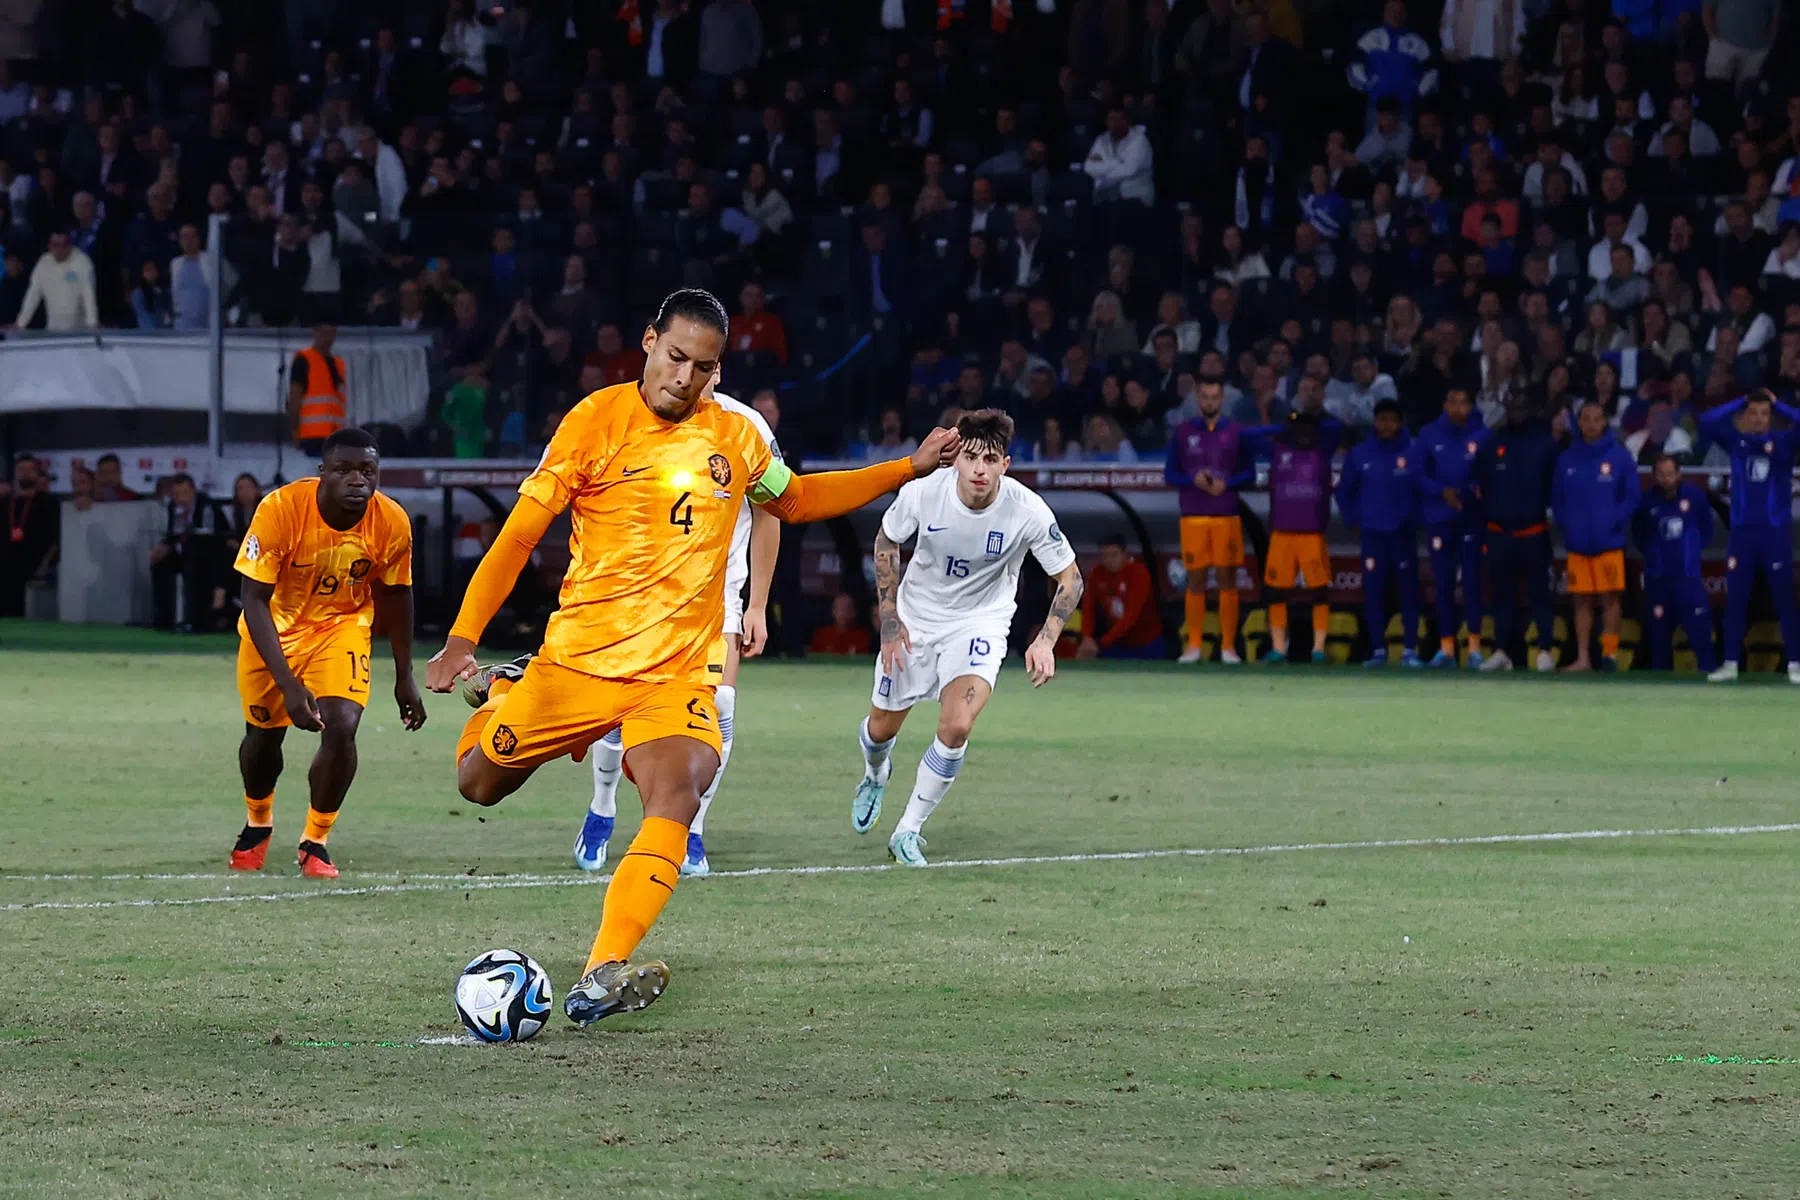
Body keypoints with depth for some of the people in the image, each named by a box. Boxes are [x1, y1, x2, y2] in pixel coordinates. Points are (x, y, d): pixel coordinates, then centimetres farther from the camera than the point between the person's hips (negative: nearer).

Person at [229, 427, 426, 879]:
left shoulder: (392, 523, -23)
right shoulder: (280, 510, -32)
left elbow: (395, 596, -3)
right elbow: (254, 601, -28)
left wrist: (404, 678, 4)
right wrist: (287, 683, -36)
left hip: (342, 626, 1)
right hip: (275, 628, -1)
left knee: (341, 729, -19)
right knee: (263, 734, 11)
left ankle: (315, 842, 2)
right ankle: (257, 825, 44)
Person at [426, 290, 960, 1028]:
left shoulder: (736, 436, 6)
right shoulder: (599, 420, -6)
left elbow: (793, 500, 27)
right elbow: (522, 530, -4)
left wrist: (908, 470, 21)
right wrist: (462, 639, -9)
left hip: (676, 673, 1)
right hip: (576, 657, -1)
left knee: (676, 800, -26)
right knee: (479, 783, 11)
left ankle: (600, 979, -34)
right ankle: (502, 691, 46)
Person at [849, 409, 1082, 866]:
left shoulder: (1028, 511, -25)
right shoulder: (922, 493, -22)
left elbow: (1070, 578, -12)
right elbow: (885, 543, 0)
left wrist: (1045, 641, -25)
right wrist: (889, 619, -4)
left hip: (980, 622, -2)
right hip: (916, 617, 2)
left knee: (956, 727, -23)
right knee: (882, 728, 14)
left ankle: (909, 830, -4)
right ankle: (875, 776, 53)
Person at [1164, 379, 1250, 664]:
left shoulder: (1236, 433, 6)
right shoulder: (1182, 432, 7)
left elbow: (1249, 472, 6)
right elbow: (1170, 474, 7)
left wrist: (1227, 484, -13)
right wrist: (1193, 480, -12)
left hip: (1227, 515, -1)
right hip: (1193, 516, 1)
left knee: (1227, 578, -2)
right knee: (1195, 580, 2)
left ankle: (1228, 646, 1)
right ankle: (1194, 646, 6)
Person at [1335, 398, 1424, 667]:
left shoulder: (1412, 453, -5)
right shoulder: (1360, 454, 4)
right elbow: (1345, 491, 13)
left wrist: (1416, 518, -3)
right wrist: (1353, 520, 7)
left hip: (1404, 533, -2)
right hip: (1372, 533, 2)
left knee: (1408, 590, -3)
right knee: (1373, 592, 2)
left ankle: (1410, 650, 0)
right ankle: (1378, 650, 8)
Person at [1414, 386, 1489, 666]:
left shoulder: (1481, 435, 1)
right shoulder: (1430, 435, 4)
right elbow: (1420, 475, 4)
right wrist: (1442, 492, -12)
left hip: (1471, 518, -1)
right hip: (1439, 518, 2)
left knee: (1472, 580, -5)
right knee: (1443, 583, 4)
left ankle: (1474, 646, -2)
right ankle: (1446, 647, 8)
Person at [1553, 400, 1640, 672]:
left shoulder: (1620, 456, -2)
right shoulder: (1567, 459, 7)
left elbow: (1632, 496, -2)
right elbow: (1557, 498, 12)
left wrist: (1615, 522, -12)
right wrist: (1564, 524, -2)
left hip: (1608, 543, -3)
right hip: (1577, 543, 3)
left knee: (1610, 598, -3)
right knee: (1582, 600, 6)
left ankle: (1610, 652, 4)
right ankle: (1582, 658, 10)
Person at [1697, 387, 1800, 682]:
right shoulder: (1736, 441, 6)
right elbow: (1706, 423, -6)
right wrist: (1740, 402, -4)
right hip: (1742, 530, 2)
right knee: (1735, 598, 4)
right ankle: (1730, 664, 9)